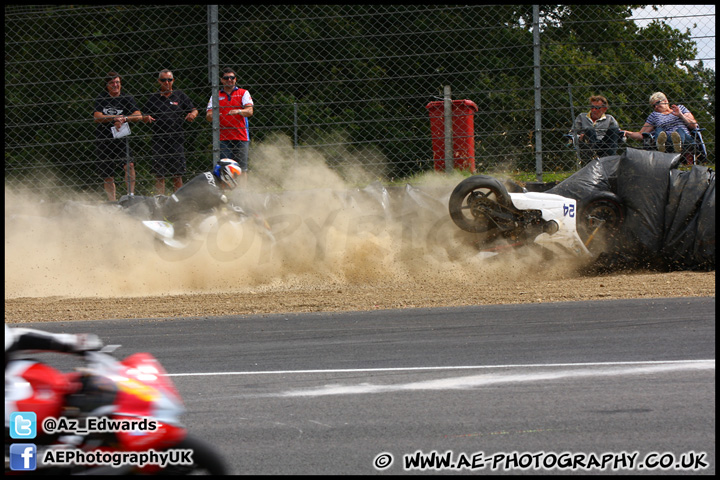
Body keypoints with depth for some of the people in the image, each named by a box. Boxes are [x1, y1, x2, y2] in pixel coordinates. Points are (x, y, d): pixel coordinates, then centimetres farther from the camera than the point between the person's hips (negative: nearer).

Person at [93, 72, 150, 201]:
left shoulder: (127, 98, 4)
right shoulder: (101, 99, 7)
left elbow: (138, 116, -8)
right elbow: (97, 117, -8)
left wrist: (123, 119, -23)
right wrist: (115, 118, -18)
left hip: (121, 139, -2)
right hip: (103, 141, 2)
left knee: (129, 164, -27)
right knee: (108, 176, 5)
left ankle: (131, 194, -23)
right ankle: (112, 201, 15)